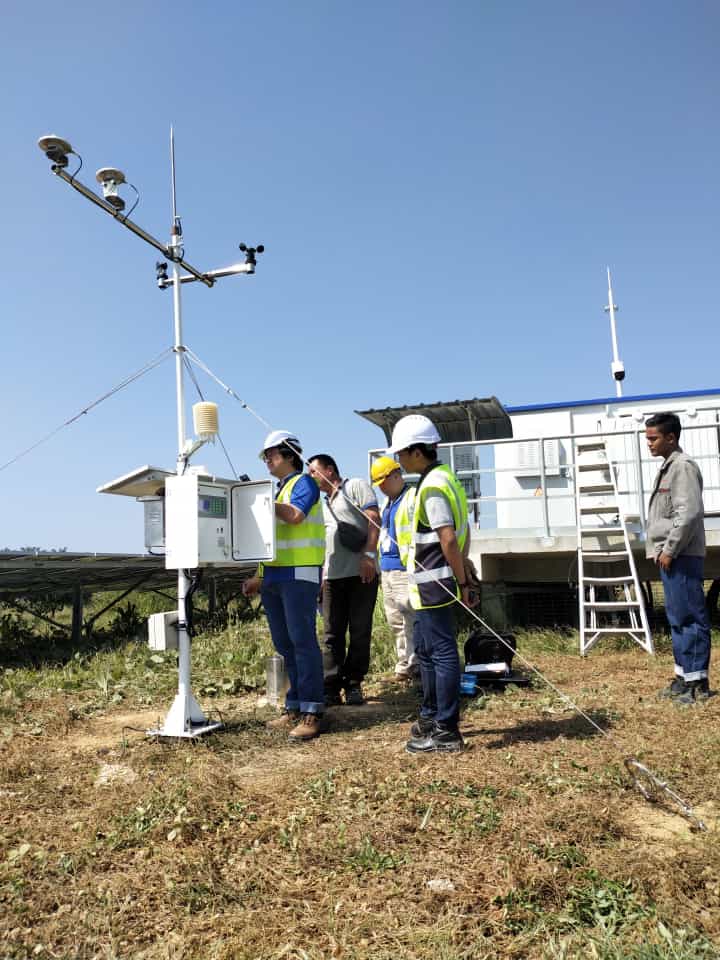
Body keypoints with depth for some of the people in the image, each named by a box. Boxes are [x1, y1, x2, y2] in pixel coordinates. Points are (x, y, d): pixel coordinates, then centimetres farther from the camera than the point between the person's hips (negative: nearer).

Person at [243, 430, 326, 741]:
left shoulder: (303, 483, -2)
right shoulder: (275, 491, 22)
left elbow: (295, 516, -21)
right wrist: (259, 576, 17)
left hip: (299, 575, -8)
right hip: (273, 577, 8)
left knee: (303, 642, -8)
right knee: (284, 645, 9)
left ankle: (311, 713, -5)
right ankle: (294, 708, 16)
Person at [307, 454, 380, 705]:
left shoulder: (356, 486, 5)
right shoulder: (322, 504, 25)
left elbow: (374, 519, -7)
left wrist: (369, 555, -16)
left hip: (361, 573, -6)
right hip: (332, 576, 6)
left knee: (360, 632, 1)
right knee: (332, 635, 2)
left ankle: (353, 685, 10)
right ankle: (331, 688, 4)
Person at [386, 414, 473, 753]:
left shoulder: (431, 487, -18)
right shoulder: (444, 477, 13)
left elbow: (448, 539, -24)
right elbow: (464, 533, 17)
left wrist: (461, 582, -17)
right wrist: (461, 574, 20)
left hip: (432, 586, -10)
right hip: (434, 584, 10)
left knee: (442, 653, -2)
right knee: (426, 650, 20)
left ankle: (446, 732, 8)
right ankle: (431, 716, 34)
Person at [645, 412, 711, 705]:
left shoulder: (682, 467, -12)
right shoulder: (667, 467, 17)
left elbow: (688, 514, -21)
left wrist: (669, 550, -17)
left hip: (681, 557, -10)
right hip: (671, 556, 10)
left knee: (690, 618, -4)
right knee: (677, 618, 14)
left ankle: (697, 682, 2)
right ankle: (684, 677, 23)